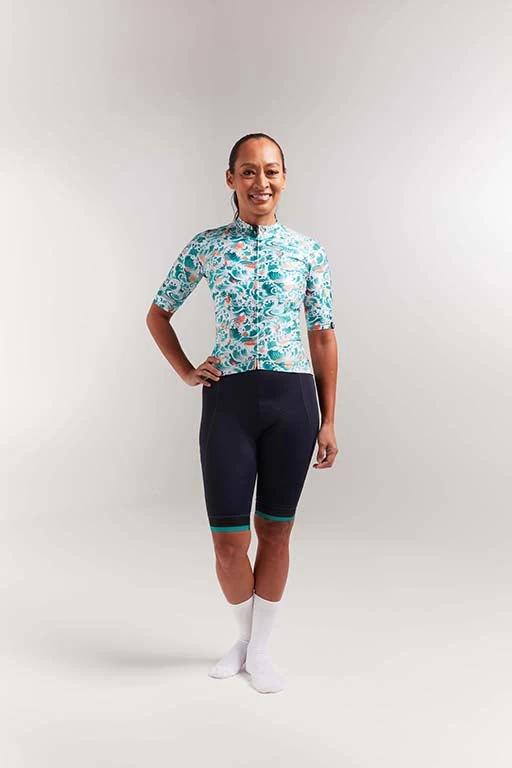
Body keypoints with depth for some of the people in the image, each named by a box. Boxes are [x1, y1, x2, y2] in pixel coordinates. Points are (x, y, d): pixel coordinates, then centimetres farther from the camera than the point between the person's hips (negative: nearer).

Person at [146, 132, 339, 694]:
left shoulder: (308, 251, 4)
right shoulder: (205, 246, 4)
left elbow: (323, 337, 6)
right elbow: (158, 315, 15)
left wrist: (328, 421, 4)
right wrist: (185, 372, 3)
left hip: (293, 399, 1)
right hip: (228, 400, 0)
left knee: (275, 532, 10)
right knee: (229, 542, 3)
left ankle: (261, 648, 31)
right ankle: (243, 636, 33)